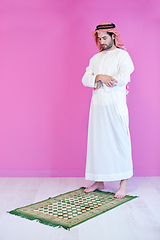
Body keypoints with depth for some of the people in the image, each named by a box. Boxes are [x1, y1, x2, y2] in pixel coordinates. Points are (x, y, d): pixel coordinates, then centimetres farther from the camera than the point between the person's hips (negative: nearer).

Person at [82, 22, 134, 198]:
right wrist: (99, 77, -11)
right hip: (97, 106, 6)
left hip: (115, 106, -5)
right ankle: (99, 181, 17)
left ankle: (123, 183, 4)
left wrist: (100, 82, -6)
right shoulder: (95, 58, 19)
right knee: (97, 142, 7)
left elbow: (123, 78, -15)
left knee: (119, 142, -4)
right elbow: (85, 79, 8)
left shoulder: (122, 55, 1)